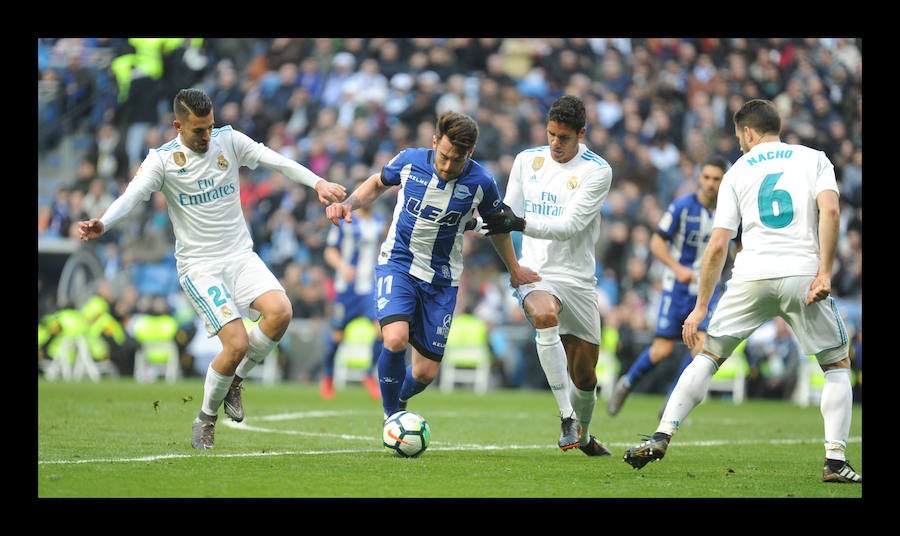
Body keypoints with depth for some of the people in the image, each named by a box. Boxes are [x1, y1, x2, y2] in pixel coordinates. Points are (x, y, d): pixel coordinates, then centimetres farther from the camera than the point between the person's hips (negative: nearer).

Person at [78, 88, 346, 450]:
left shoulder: (228, 141, 4)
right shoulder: (162, 159, -6)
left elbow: (277, 161, -2)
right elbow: (132, 195, -19)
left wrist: (318, 182, -16)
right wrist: (102, 224, -39)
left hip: (240, 256, 4)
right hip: (199, 266, -4)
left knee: (280, 311, -23)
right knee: (237, 343, -19)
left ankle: (236, 380, 4)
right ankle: (206, 419, 7)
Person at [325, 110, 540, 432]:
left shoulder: (481, 184, -11)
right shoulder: (410, 161, -10)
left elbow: (497, 224, 9)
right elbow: (378, 183, 11)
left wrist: (514, 270, 15)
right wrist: (348, 205, -6)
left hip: (441, 279, 1)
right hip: (397, 263, -1)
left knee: (426, 372, 0)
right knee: (396, 339, -28)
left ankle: (399, 399, 36)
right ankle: (391, 417, -5)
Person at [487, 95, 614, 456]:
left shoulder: (597, 171, -7)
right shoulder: (526, 160, 6)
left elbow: (569, 226, -16)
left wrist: (520, 223, -26)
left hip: (578, 278, 0)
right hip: (534, 274, 0)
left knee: (584, 371, 7)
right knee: (544, 315, -36)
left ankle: (583, 436, 38)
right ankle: (566, 416, -31)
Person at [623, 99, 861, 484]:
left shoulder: (738, 172, 16)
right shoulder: (814, 159, 14)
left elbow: (718, 245, 10)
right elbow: (830, 210, -6)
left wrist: (701, 307, 14)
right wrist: (824, 272, -8)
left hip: (752, 275, 1)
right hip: (802, 273, -1)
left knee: (708, 356, 15)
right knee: (838, 365, 13)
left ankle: (662, 437, 5)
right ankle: (835, 459, -1)